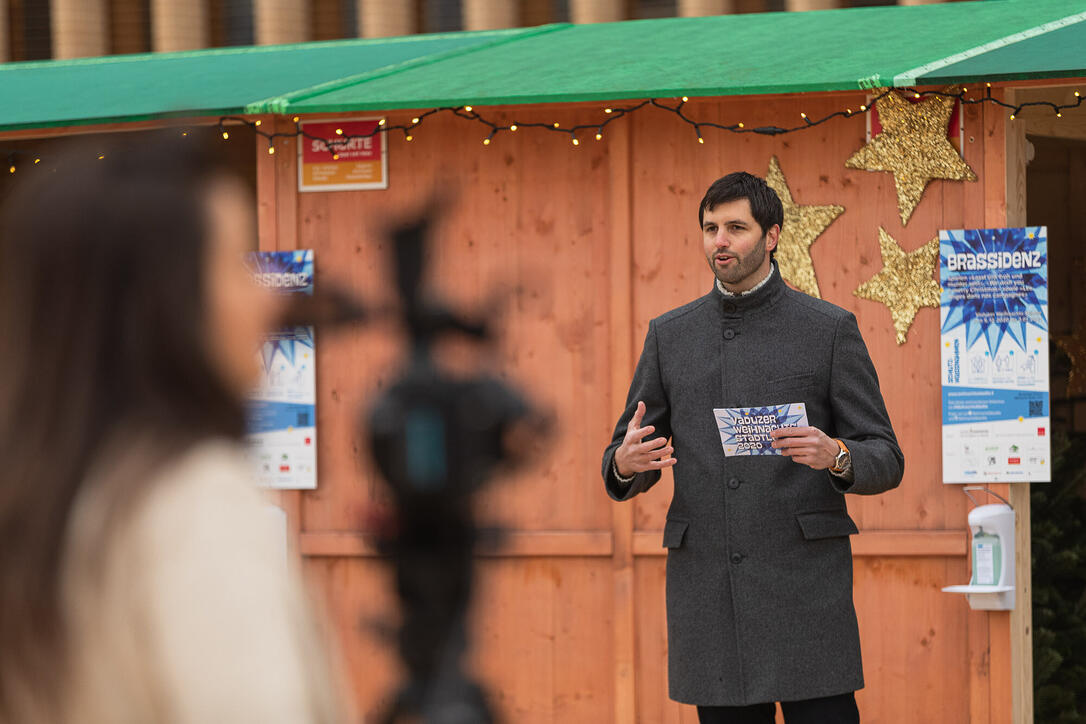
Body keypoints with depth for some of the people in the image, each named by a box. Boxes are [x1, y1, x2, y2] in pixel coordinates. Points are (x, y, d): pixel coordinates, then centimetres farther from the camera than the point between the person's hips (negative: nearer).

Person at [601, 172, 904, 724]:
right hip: (707, 590, 3)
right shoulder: (669, 336, 13)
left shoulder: (829, 330, 4)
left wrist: (835, 456, -20)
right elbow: (624, 466, 16)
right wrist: (626, 463, -9)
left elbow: (886, 461, 3)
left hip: (805, 582, -3)